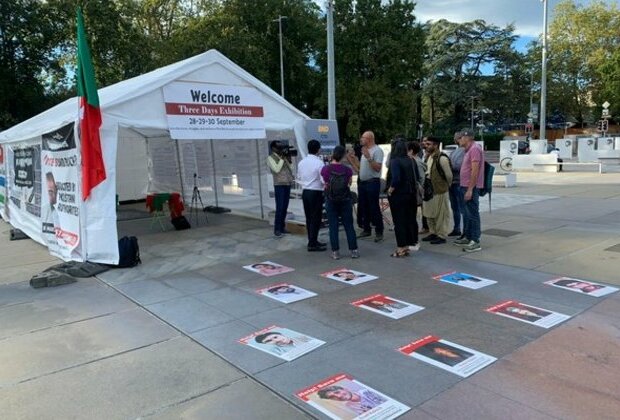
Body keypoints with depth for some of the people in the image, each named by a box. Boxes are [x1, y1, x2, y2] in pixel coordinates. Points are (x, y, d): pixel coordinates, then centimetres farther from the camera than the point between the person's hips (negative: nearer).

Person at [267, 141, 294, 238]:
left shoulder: (284, 157, 15)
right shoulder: (270, 158, -1)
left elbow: (291, 170, 11)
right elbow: (276, 169, -15)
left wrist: (288, 160, 0)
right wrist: (282, 158, -9)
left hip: (287, 184, 6)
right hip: (279, 185, -6)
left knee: (285, 207, 7)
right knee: (279, 208, -9)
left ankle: (282, 227, 14)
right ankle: (277, 229, -4)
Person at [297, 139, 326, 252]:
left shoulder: (302, 162, 5)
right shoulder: (319, 163, -15)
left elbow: (299, 178, 12)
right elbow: (324, 180, -16)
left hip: (305, 192, 7)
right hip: (316, 193, -7)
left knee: (309, 218, 13)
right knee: (316, 218, -1)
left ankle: (313, 241, 24)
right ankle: (312, 244, 1)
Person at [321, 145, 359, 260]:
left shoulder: (325, 169, -10)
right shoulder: (347, 170, -10)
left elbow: (325, 183, 2)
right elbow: (349, 183, 1)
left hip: (331, 201, 0)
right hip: (345, 200, 0)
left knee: (333, 226, 6)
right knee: (349, 226, 8)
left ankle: (335, 252, 7)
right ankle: (354, 250, 11)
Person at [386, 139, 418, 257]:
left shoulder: (395, 161, -15)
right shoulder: (409, 160, 6)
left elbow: (396, 178, -25)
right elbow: (414, 177, 8)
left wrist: (391, 189, -12)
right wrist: (412, 191, 12)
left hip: (398, 195, -7)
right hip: (410, 194, 7)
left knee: (399, 221, 1)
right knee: (409, 219, 14)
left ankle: (402, 248, 5)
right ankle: (409, 244, 24)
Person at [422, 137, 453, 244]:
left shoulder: (442, 158, -17)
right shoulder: (429, 157, 10)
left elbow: (449, 174, -11)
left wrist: (447, 185, 3)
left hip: (440, 191, -9)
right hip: (429, 190, 9)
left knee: (440, 215, 1)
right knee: (429, 213, 15)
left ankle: (442, 236, 10)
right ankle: (433, 233, 28)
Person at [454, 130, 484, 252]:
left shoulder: (474, 149, -15)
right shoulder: (469, 150, 17)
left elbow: (475, 170, -21)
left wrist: (470, 189, -23)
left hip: (471, 187, -10)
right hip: (465, 186, 10)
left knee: (473, 214, -7)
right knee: (466, 213, 16)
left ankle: (475, 242, -3)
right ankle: (467, 237, 26)